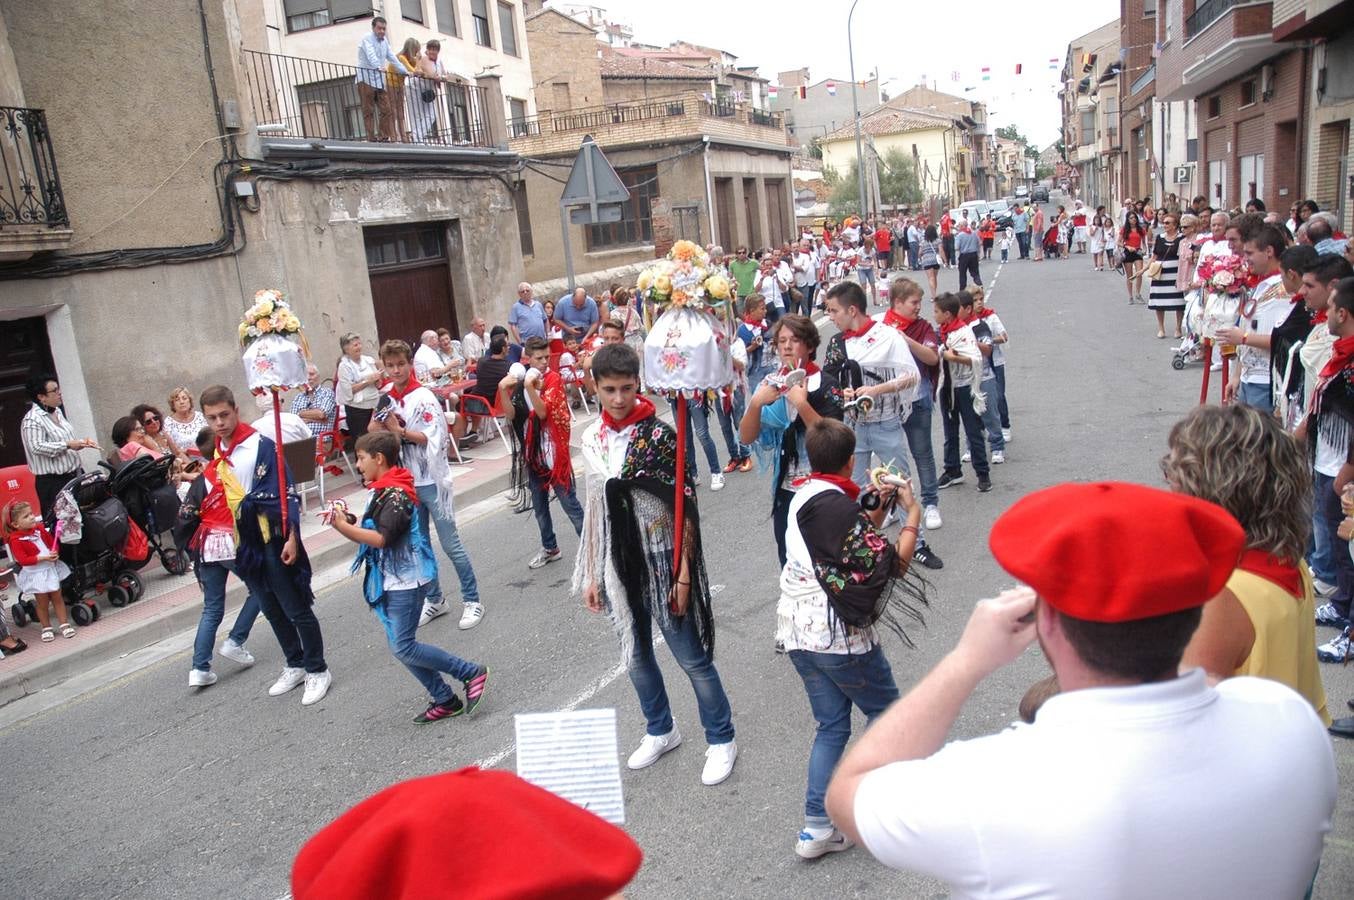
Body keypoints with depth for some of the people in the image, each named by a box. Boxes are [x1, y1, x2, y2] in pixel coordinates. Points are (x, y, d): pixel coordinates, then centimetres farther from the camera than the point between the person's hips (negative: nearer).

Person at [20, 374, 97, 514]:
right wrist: (67, 445, -25)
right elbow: (37, 447, -24)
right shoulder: (32, 420, -15)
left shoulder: (57, 411, 12)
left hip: (73, 475, 8)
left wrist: (82, 441, 8)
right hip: (52, 482, -8)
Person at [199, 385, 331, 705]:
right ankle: (295, 666, 31)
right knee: (273, 612, 17)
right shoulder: (217, 456, 8)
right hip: (244, 545, 7)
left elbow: (286, 494, -15)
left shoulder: (261, 446, -13)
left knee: (297, 610, 1)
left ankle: (317, 670, 14)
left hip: (272, 542, -7)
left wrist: (291, 538, -20)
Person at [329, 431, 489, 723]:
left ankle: (472, 673, 3)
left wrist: (344, 528, -24)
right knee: (399, 646, 11)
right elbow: (372, 530, 13)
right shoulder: (383, 491, 12)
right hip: (392, 581, 10)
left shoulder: (396, 494, -19)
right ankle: (445, 701, 19)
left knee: (403, 648, -7)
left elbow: (382, 538, -27)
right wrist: (349, 521, -2)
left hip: (406, 581, -10)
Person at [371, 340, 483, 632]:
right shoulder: (386, 399, 5)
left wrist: (399, 430, -18)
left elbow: (435, 439, -18)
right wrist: (380, 425, -9)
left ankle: (472, 599, 12)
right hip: (406, 483, 6)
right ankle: (434, 599, 28)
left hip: (432, 481, -6)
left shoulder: (423, 397, -12)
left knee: (450, 543, 0)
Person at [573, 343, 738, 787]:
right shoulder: (591, 439, 3)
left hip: (661, 561, -5)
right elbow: (594, 508, 9)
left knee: (691, 657, 4)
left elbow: (685, 511, -11)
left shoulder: (659, 436, -12)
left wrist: (684, 574, -14)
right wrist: (591, 574, 10)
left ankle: (721, 740, 24)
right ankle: (661, 730, 40)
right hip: (618, 565, 5)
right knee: (636, 655, 18)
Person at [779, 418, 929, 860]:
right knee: (886, 711, 15)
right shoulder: (838, 506, -20)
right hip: (838, 635, -8)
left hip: (798, 631, 8)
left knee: (832, 724, 15)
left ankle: (817, 828, 15)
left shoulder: (803, 497, 6)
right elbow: (893, 564, -18)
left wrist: (878, 510, 13)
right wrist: (913, 515, -7)